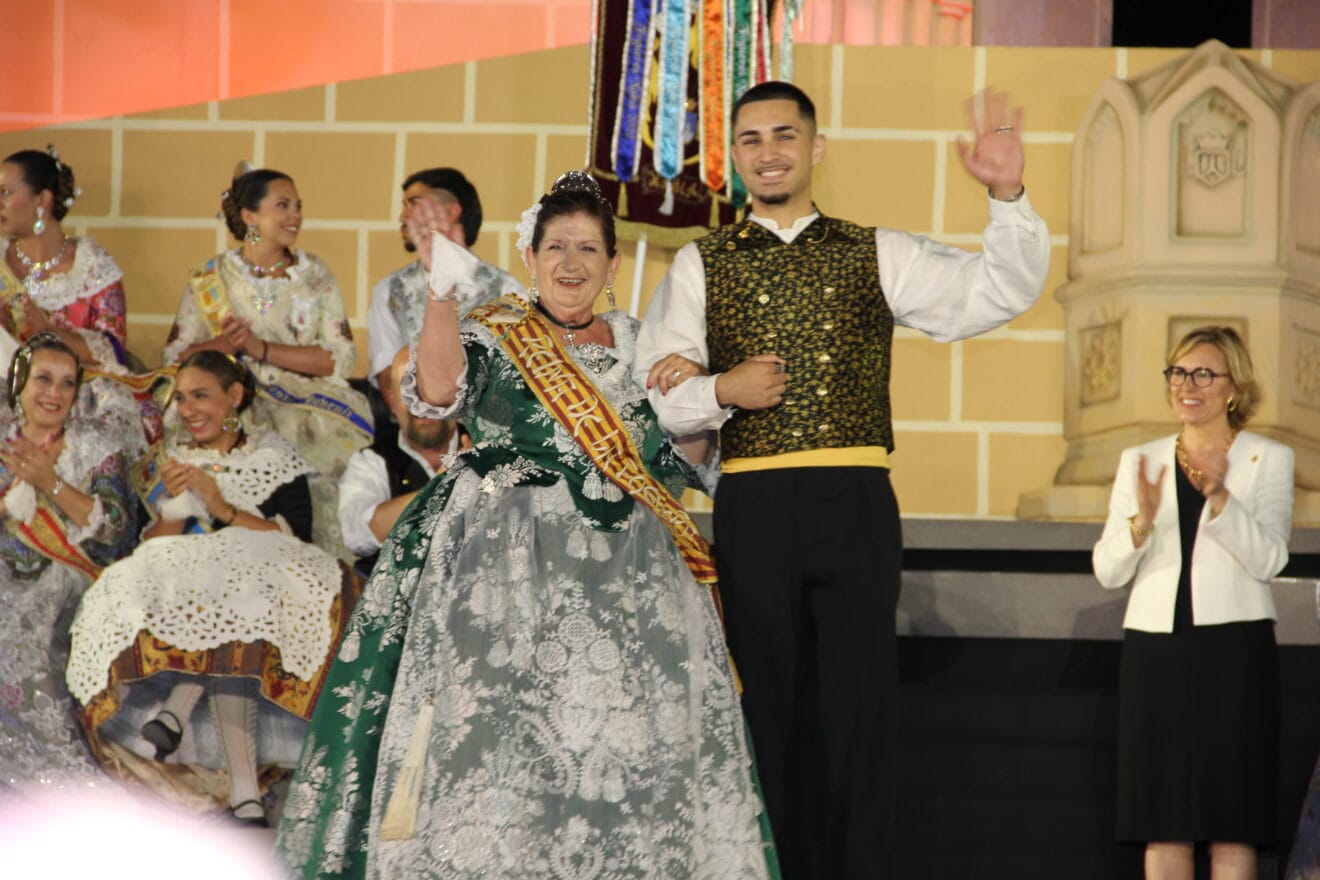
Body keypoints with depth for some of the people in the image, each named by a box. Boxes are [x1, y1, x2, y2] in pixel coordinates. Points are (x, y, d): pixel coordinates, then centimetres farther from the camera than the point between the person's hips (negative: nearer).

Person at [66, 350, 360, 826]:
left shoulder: (272, 458, 10)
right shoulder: (178, 464, 18)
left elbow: (297, 539, -4)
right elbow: (153, 552, 9)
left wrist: (224, 510, -11)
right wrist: (172, 503, -9)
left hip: (260, 595, -2)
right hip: (183, 595, 2)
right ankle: (245, 792, -46)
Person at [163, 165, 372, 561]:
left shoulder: (315, 276, 10)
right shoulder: (210, 280, 9)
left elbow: (338, 360, -1)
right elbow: (175, 356, 5)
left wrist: (261, 349, -11)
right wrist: (220, 346, -16)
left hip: (309, 405, 1)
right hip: (233, 405, -1)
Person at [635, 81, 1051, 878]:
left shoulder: (877, 255, 10)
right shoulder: (699, 266, 10)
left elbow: (998, 293, -1)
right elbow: (658, 396, 6)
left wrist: (1008, 198, -15)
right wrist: (719, 392, -14)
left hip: (855, 503, 0)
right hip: (753, 506, 1)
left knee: (859, 706, -1)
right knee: (770, 709, 7)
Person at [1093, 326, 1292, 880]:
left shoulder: (1268, 460, 4)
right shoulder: (1140, 461, 12)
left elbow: (1268, 559, -10)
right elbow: (1107, 571, 4)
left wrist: (1218, 497, -24)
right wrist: (1142, 520, -15)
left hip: (1233, 647, -3)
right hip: (1155, 646, 3)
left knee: (1230, 817, -3)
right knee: (1162, 820, 2)